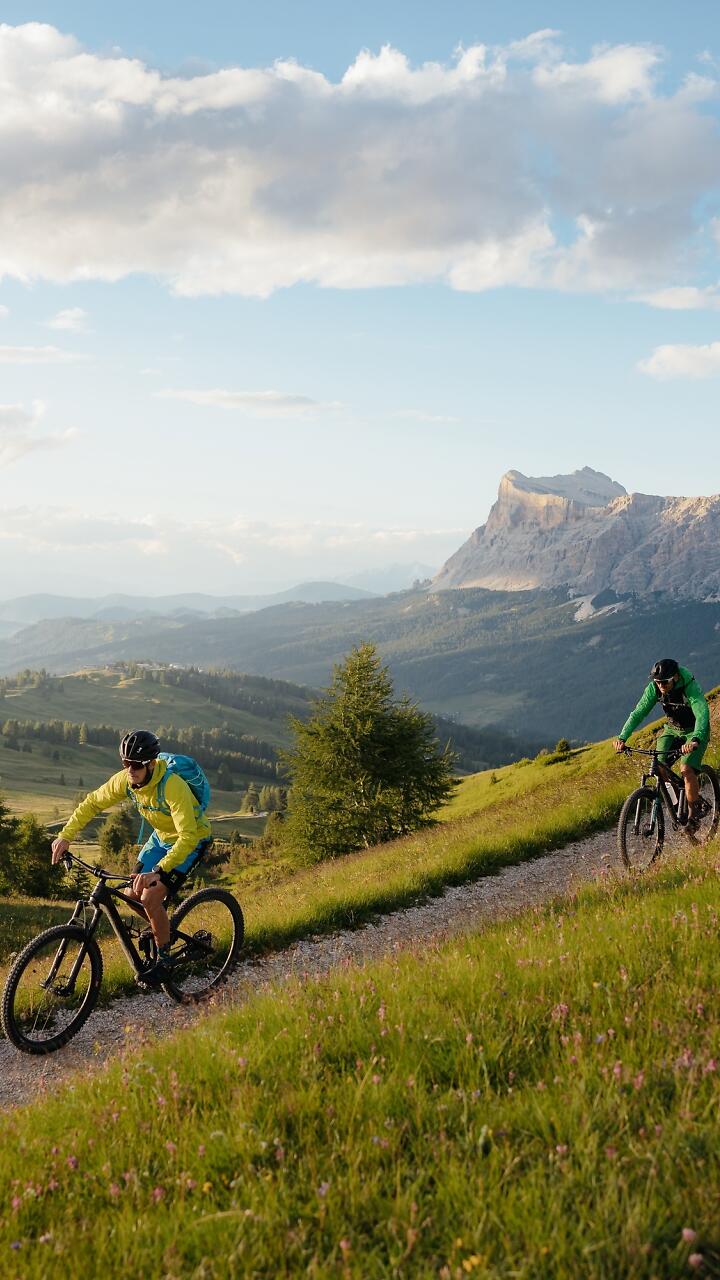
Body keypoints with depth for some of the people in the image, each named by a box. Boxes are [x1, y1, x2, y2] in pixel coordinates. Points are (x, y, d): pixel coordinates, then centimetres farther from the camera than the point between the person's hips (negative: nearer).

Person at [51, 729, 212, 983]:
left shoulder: (173, 787, -37)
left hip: (192, 841, -7)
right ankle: (163, 930, 30)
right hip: (161, 836, 7)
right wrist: (66, 835, -14)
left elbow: (188, 837, -42)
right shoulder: (124, 780, -18)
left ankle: (164, 960, 0)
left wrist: (158, 872, -51)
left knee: (150, 898, -19)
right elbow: (92, 803, -3)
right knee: (133, 895, 2)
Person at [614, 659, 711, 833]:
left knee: (686, 769, -24)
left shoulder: (691, 688, -33)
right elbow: (639, 713, -19)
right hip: (672, 729, 5)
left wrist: (694, 740, -63)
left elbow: (702, 715, -46)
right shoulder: (654, 688, -19)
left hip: (695, 732, -5)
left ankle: (694, 814, -7)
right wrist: (622, 737, -33)